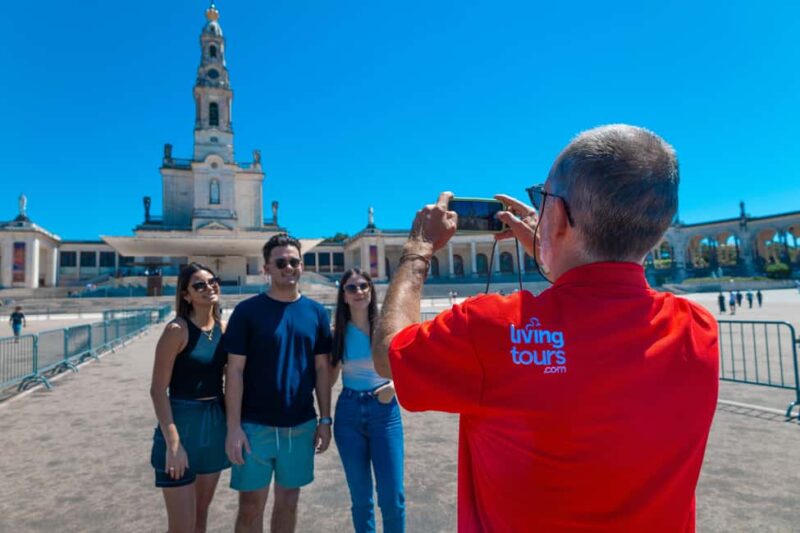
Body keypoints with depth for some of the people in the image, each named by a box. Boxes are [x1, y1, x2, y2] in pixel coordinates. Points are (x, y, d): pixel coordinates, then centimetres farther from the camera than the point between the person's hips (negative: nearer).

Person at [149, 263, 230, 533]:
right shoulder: (177, 330, -14)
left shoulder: (224, 328, 2)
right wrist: (173, 443, -19)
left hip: (215, 424, 6)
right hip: (182, 423, -5)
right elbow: (158, 389, -15)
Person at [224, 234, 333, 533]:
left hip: (301, 425, 3)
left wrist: (325, 419, 4)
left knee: (289, 500, 16)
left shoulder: (316, 313, 1)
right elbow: (235, 370, -7)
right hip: (255, 425, -2)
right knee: (251, 505, 10)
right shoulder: (247, 311, -7)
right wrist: (233, 427, -10)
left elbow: (322, 369, 5)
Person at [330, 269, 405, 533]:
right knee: (360, 496, 14)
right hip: (348, 412, 2)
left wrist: (395, 385, -11)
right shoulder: (338, 332, -2)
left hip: (384, 411, -1)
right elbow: (329, 378, 4)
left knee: (392, 496, -1)